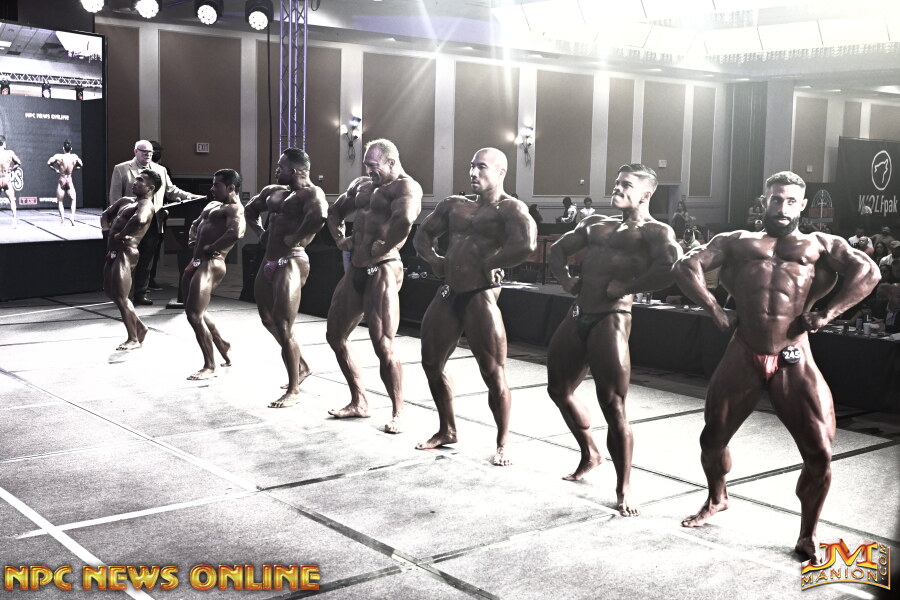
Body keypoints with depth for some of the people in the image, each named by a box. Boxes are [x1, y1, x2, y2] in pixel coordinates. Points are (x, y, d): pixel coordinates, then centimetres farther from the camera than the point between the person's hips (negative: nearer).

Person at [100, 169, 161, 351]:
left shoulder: (145, 205, -12)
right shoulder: (125, 200, 18)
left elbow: (139, 220, -35)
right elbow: (106, 214, 29)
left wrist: (121, 235, -22)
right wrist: (106, 229, 9)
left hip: (125, 253, -10)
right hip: (113, 252, 10)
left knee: (121, 298, -7)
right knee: (111, 291, 19)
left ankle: (134, 339, 6)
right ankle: (139, 327, 30)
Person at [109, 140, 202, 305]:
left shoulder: (160, 170, 15)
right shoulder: (121, 169, 2)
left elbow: (171, 191, 19)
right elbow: (114, 196, -1)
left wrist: (190, 196, 4)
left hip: (152, 223, 4)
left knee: (146, 261, 7)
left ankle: (141, 294, 16)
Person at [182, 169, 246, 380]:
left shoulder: (235, 209, -10)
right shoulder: (212, 205, 20)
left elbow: (236, 233, -30)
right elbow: (195, 224, 32)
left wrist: (209, 248, -20)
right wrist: (193, 239, 10)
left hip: (211, 264, -10)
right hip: (196, 262, 10)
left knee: (195, 315, -13)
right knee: (195, 312, 22)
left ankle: (210, 366, -3)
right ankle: (223, 346, 38)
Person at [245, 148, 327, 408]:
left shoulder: (311, 193, -13)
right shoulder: (273, 191, 14)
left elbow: (319, 217, -35)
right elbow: (250, 211, 31)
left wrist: (295, 238, -23)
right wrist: (261, 233, 14)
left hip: (290, 263, -10)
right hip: (268, 262, 10)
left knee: (283, 328, -7)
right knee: (268, 321, 20)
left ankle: (293, 390, 5)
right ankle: (301, 367, 38)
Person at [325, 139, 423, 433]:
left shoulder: (405, 186, -11)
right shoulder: (362, 184, 15)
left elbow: (404, 220, -32)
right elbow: (335, 211, 29)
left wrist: (384, 247, -22)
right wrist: (339, 237, 12)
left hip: (383, 271, -9)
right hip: (356, 270, 9)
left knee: (383, 346, -9)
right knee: (335, 336, 14)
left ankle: (397, 413, 7)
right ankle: (358, 402, 27)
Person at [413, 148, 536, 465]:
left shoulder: (510, 208, -6)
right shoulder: (454, 205, 16)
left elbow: (525, 245, -25)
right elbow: (423, 233, 25)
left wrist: (489, 264, -16)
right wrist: (434, 259, 7)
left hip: (480, 296, -7)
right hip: (447, 294, 7)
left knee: (494, 374, -4)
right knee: (431, 364, 15)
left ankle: (502, 444, 12)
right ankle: (447, 430, 33)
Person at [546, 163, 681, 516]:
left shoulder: (655, 232, -4)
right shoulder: (595, 224, 19)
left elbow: (670, 269, -23)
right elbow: (559, 249, 28)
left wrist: (626, 287, -18)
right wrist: (565, 279, 10)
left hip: (611, 320, -8)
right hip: (577, 318, 8)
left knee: (612, 404, -9)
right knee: (559, 390, 19)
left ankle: (624, 487, 4)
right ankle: (590, 454, 41)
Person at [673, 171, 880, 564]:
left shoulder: (820, 244, 11)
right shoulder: (737, 242, 15)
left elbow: (868, 272, -4)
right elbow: (686, 267, 5)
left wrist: (826, 314, -10)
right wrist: (714, 311, -4)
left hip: (794, 361, -2)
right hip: (743, 356, 2)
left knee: (820, 453, -6)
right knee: (712, 439, 14)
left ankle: (807, 538, 14)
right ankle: (716, 499, 44)